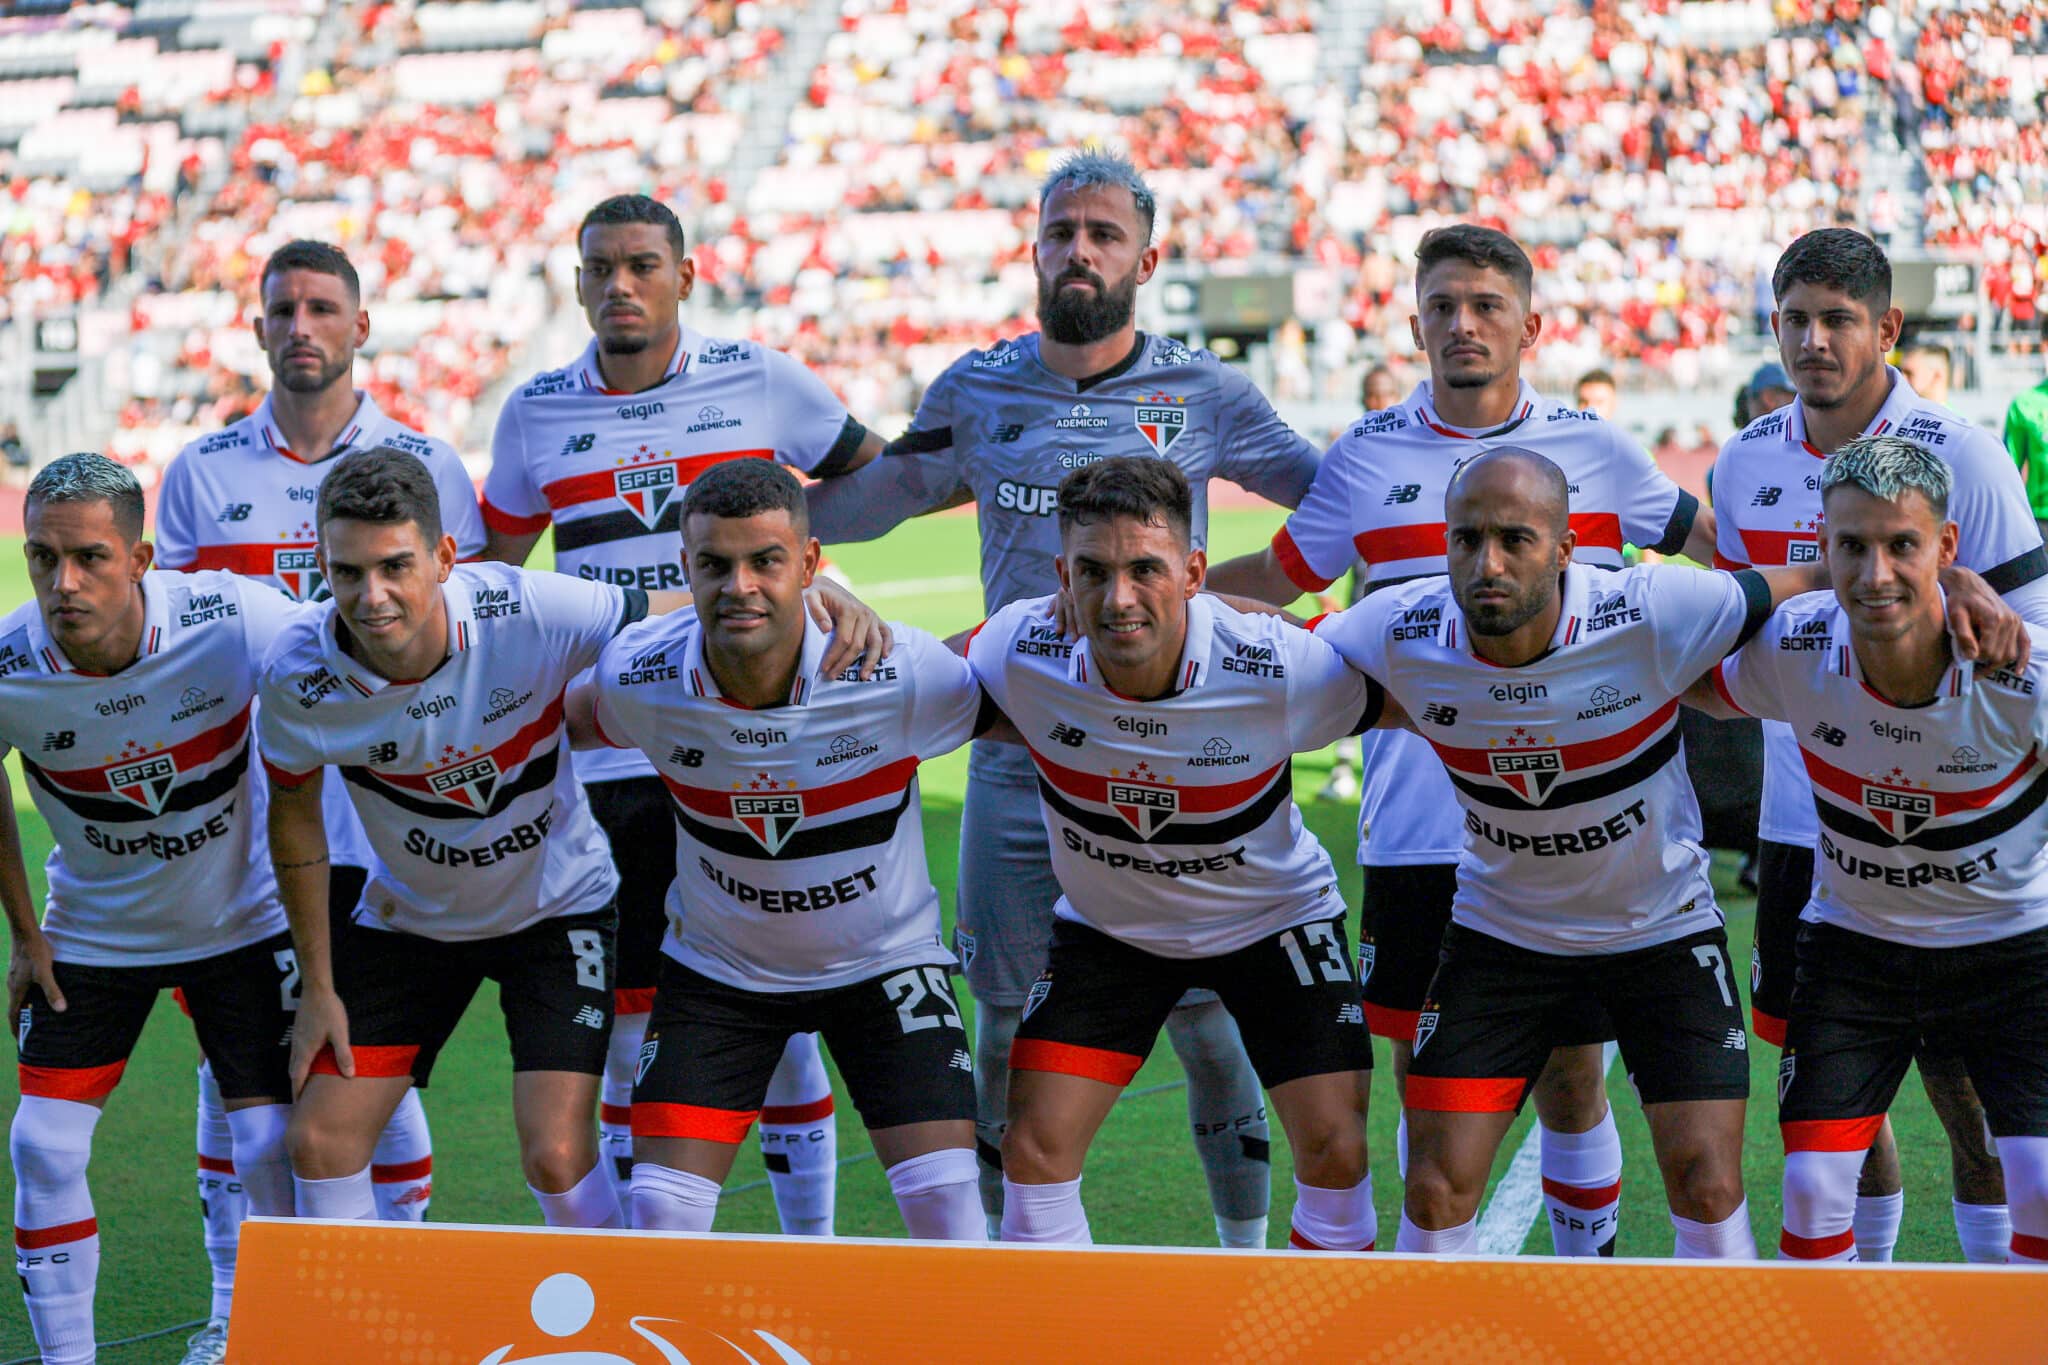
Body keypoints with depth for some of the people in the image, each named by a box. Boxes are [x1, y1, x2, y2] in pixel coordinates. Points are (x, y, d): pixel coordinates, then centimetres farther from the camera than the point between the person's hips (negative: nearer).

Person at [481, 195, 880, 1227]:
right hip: (609, 759, 1)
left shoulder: (760, 383, 2)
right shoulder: (534, 415, 6)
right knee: (626, 1029, 4)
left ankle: (812, 1252, 13)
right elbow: (491, 574, 18)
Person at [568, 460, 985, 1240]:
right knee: (659, 1215, -5)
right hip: (716, 966, 1)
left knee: (945, 1202, -13)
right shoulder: (638, 678, -20)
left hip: (884, 962, -1)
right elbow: (576, 719, 4)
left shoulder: (901, 673, -27)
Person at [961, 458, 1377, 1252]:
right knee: (1035, 1149, -7)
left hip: (1272, 917, -1)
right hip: (1105, 925, 2)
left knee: (1336, 1155, -8)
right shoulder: (1023, 652, -27)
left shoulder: (1278, 669, -31)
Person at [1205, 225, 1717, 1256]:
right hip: (1417, 832, 1)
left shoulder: (1593, 449, 5)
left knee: (1570, 1080, 3)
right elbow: (1273, 578, 18)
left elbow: (1713, 543, 19)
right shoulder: (1368, 458, 6)